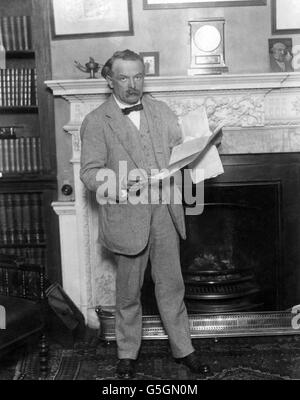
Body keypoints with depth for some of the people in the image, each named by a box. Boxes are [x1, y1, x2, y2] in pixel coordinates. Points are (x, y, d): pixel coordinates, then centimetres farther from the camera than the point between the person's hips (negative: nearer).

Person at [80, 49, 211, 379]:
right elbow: (89, 173, -7)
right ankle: (127, 354, 28)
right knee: (128, 290, 10)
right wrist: (121, 185, -24)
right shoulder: (96, 122, -4)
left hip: (164, 212, 3)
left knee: (171, 284, 12)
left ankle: (182, 348, 28)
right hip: (127, 217, -3)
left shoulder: (162, 112, 9)